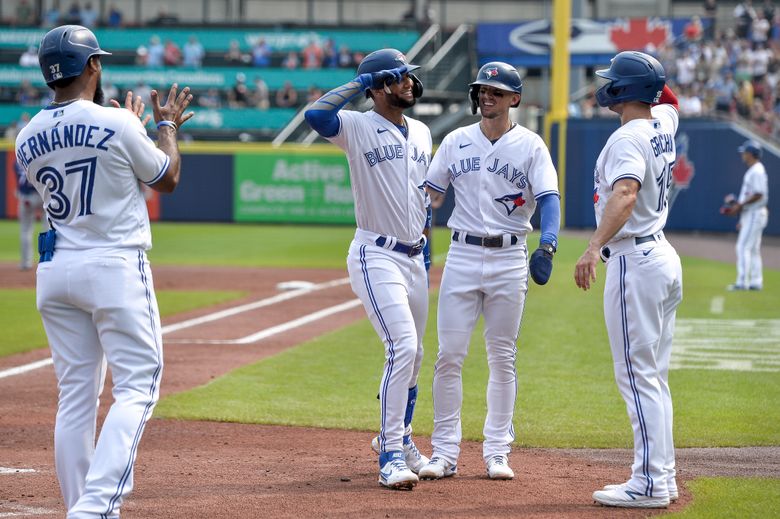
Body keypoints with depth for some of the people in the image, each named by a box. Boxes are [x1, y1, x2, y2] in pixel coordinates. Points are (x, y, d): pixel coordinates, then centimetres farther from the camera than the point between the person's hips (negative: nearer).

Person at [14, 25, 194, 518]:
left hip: (55, 271, 6)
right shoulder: (116, 125, -12)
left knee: (76, 395, 11)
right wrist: (168, 127, 20)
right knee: (136, 387, -3)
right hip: (116, 268, -6)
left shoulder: (27, 138, 4)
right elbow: (167, 179, 3)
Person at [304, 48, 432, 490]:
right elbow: (315, 114, -28)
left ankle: (398, 439, 35)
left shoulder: (422, 133, 12)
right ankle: (391, 457, -16)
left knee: (412, 355, 16)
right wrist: (360, 82, -17)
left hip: (414, 258, 7)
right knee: (403, 346, -20)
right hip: (376, 256, -7)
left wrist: (425, 242, 17)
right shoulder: (358, 126, -9)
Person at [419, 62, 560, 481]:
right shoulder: (456, 141, 7)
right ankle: (444, 452, 3)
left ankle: (497, 452, 10)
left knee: (502, 358, 4)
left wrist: (547, 245, -27)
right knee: (449, 355, -2)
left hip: (509, 259, -1)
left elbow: (549, 198, -10)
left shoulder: (530, 145, 0)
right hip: (462, 255, 2)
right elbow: (430, 195, 10)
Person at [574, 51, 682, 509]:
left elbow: (626, 194, -34)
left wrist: (595, 247, -45)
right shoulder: (664, 124, 10)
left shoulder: (628, 138, -17)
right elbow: (669, 100, 36)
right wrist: (648, 70, 21)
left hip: (634, 261, -10)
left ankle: (649, 484, -9)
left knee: (638, 376, -8)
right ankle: (663, 476, 18)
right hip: (664, 256, 10)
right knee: (654, 376, 14)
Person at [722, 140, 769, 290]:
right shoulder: (753, 170, 17)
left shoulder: (757, 171, -16)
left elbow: (758, 195, -23)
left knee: (743, 247, -12)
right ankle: (756, 282, 14)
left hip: (754, 214, -11)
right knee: (753, 249, 11)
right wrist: (737, 206, 18)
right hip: (750, 214, 11)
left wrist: (740, 205, -19)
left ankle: (742, 282, -13)